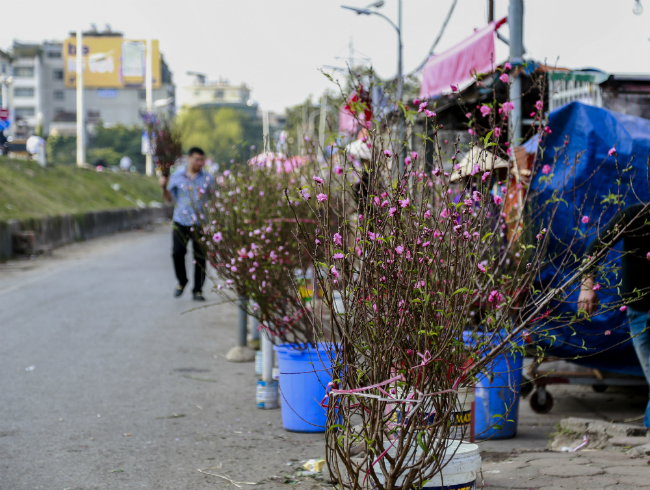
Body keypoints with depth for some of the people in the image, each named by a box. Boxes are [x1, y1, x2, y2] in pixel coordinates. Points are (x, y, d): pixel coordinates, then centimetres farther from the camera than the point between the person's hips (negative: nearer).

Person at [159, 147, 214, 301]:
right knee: (177, 253, -7)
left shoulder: (208, 178, 4)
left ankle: (198, 290, 10)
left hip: (200, 224, 0)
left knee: (200, 258, -1)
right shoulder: (176, 176, 6)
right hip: (180, 223, 0)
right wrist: (164, 187, -8)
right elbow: (169, 198, 10)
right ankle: (182, 282, 19)